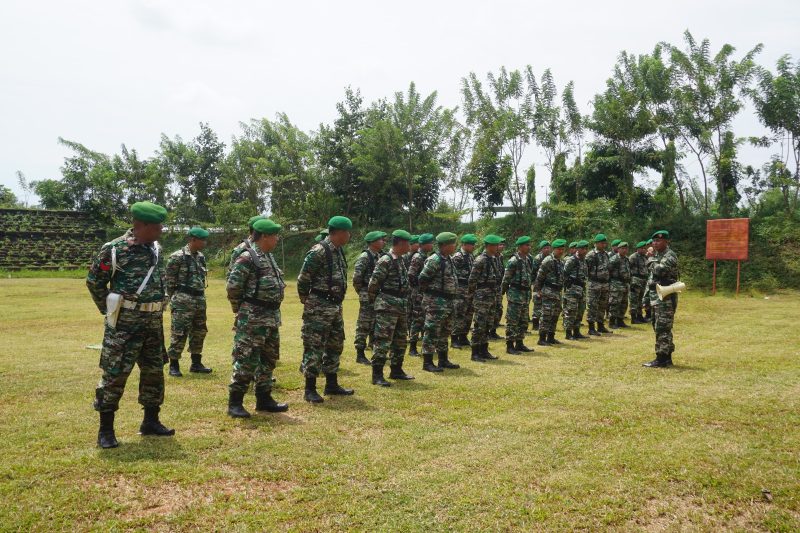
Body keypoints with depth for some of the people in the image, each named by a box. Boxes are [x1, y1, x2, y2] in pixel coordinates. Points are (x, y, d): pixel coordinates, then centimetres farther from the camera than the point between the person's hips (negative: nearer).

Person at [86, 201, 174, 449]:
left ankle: (150, 421, 25)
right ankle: (106, 429, 8)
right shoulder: (114, 249, -12)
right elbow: (94, 282, -3)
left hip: (154, 321, 7)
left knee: (154, 371, 12)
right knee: (115, 374, -3)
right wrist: (111, 312, 1)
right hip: (124, 323, -7)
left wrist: (156, 312, 15)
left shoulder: (156, 249, 8)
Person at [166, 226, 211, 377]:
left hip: (200, 299, 8)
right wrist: (172, 300, -8)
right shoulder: (177, 257, -11)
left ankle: (196, 363, 23)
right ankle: (174, 365, 5)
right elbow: (169, 280, -9)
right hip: (183, 300, -8)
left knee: (199, 332, 12)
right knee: (179, 333, -4)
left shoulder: (201, 257, 11)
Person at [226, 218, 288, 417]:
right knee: (246, 360, -5)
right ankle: (234, 403, 3)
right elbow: (233, 286, -16)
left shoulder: (269, 257, 14)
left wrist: (273, 310, 17)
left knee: (268, 359, 15)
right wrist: (240, 309, -5)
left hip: (272, 317, 9)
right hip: (253, 318, -9)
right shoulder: (247, 258, -15)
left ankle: (264, 399, 25)